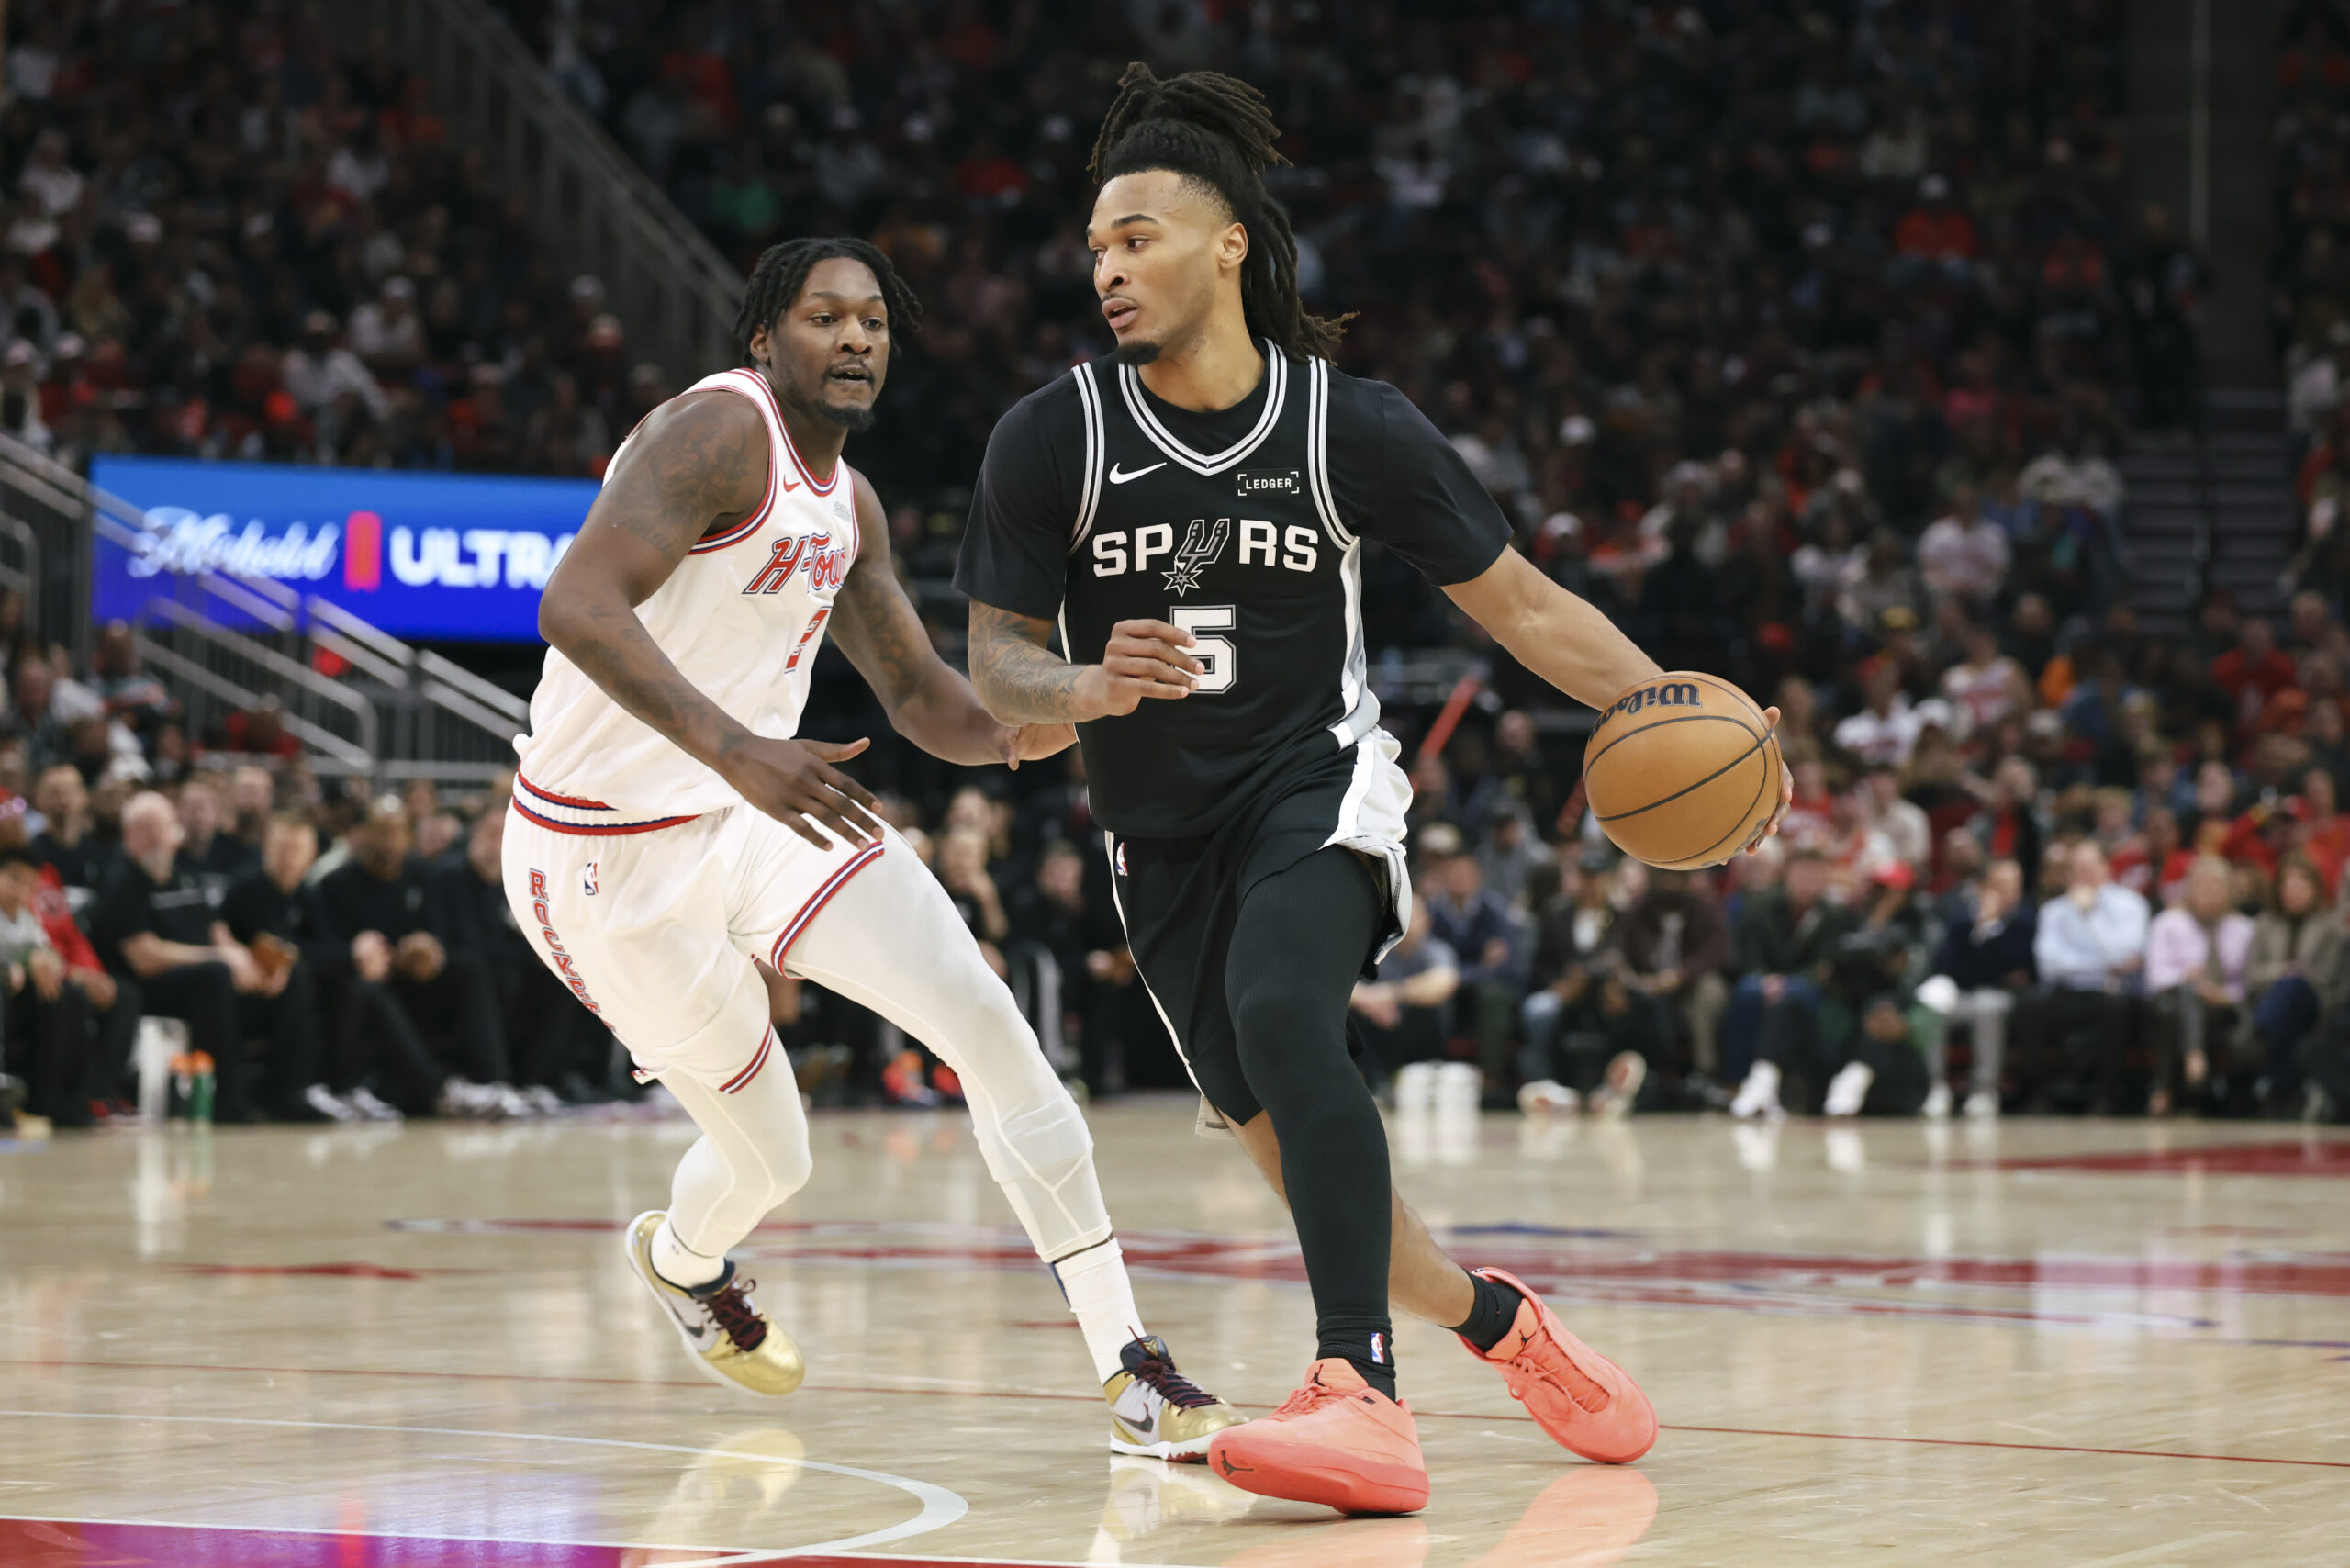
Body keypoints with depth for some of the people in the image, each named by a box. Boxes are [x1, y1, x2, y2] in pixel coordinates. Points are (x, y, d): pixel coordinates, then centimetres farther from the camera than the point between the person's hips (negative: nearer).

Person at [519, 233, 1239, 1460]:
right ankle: (678, 1257, 45)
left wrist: (1011, 730, -7)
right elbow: (576, 605, -32)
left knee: (987, 1021, -12)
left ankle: (1129, 1369, -12)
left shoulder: (849, 507, 9)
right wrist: (736, 750, -43)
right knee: (769, 1160, 5)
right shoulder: (715, 433, -19)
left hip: (759, 818, 7)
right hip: (612, 853, -7)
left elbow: (917, 693, 17)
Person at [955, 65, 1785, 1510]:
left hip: (1314, 783, -3)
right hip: (1161, 834, 3)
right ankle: (1493, 1320, 33)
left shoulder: (1351, 429, -10)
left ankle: (1365, 1392, -38)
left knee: (1280, 1013, -32)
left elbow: (1520, 604, -2)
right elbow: (997, 663, -5)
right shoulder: (1052, 441, -9)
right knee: (1281, 1137, 6)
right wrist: (1092, 688, -28)